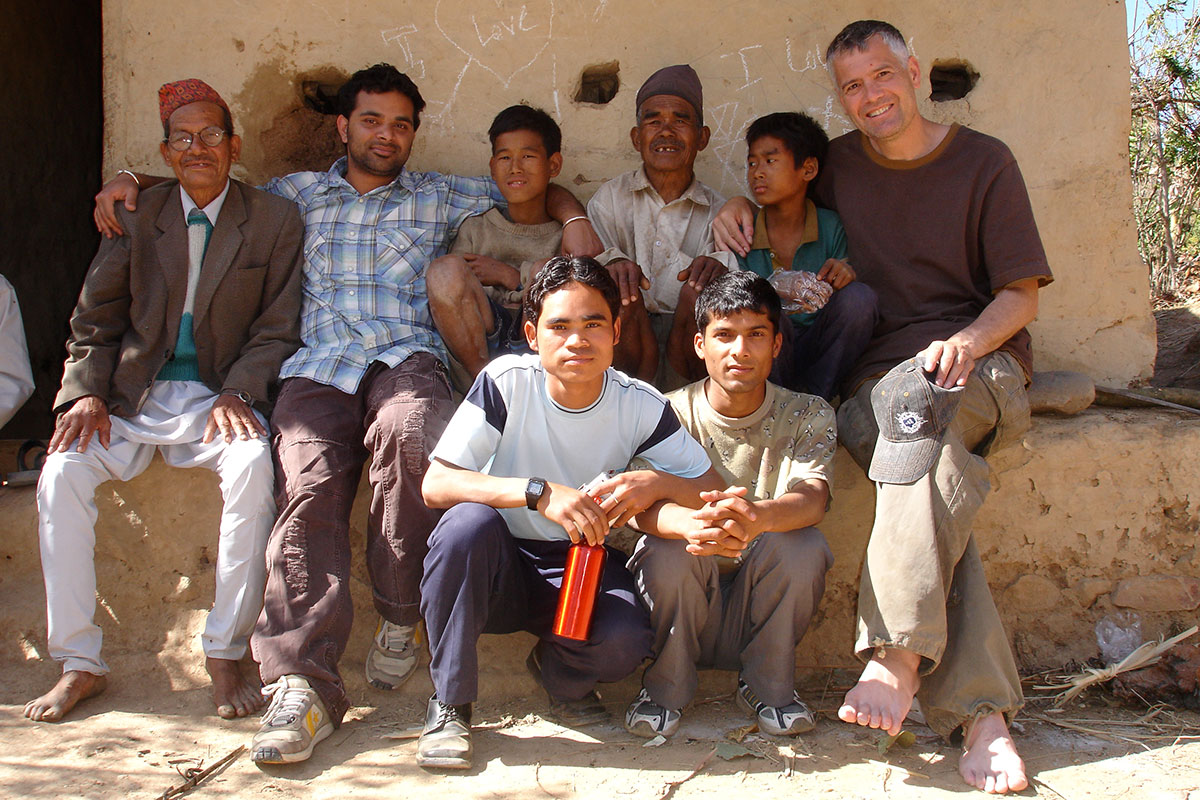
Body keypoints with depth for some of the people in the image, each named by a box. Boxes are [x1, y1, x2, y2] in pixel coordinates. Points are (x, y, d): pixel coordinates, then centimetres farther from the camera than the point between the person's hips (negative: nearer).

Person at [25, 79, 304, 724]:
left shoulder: (275, 221, 5)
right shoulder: (136, 217, 9)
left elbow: (277, 329, 2)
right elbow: (94, 321, 10)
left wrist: (238, 392, -15)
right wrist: (86, 391, -8)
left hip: (217, 399, -2)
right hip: (134, 399, 2)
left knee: (254, 464, -34)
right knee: (63, 469, -24)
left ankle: (225, 653, -22)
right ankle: (79, 664, -13)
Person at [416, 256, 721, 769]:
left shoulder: (640, 406, -9)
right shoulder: (506, 382, -17)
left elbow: (713, 491, -5)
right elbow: (435, 485, -24)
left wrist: (657, 484, -27)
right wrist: (539, 492, -37)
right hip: (496, 570, -1)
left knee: (625, 643, -30)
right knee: (470, 520, -35)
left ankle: (559, 670, 10)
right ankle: (449, 703, -16)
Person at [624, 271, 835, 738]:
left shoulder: (807, 417, -3)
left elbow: (813, 497, -24)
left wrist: (758, 517, -49)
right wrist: (695, 524, -49)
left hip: (759, 609, 1)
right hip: (682, 609, -1)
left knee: (802, 545, -28)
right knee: (670, 547, -31)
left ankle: (767, 685, -5)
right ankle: (665, 686, -5)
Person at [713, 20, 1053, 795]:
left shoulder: (984, 162, 7)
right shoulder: (839, 166, 15)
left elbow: (1022, 295, 5)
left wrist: (966, 342, -16)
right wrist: (740, 208, 11)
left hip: (980, 364, -1)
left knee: (921, 409, -39)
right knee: (934, 458, -34)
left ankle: (899, 654, -45)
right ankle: (980, 711, -42)